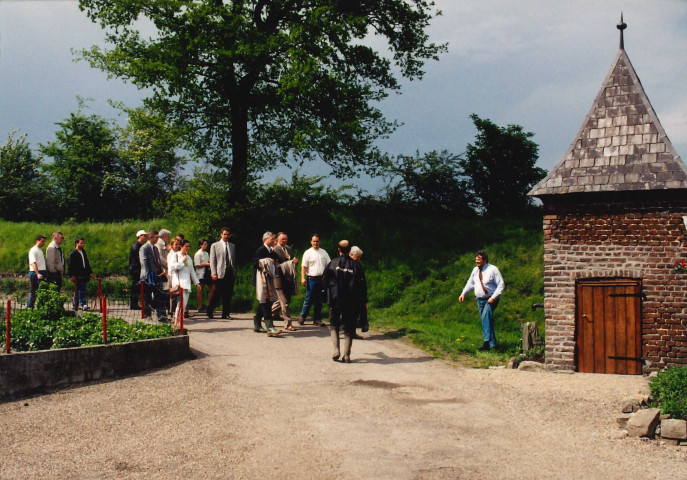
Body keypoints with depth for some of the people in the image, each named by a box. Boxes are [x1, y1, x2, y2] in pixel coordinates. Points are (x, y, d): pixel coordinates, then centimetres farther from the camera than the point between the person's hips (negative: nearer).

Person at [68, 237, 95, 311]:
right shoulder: (72, 253, -6)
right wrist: (72, 275, -16)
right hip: (77, 275, -7)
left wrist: (90, 272, 19)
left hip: (84, 274, 7)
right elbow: (70, 265, -10)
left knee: (79, 290, 11)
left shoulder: (83, 252, 17)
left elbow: (87, 263, 24)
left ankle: (75, 304, 20)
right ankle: (83, 304, -14)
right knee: (81, 290, -11)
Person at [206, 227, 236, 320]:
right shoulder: (215, 245, 6)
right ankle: (209, 311, 9)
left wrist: (234, 272, 11)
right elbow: (212, 260, 1)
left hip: (230, 273, 4)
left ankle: (225, 314, 7)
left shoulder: (232, 246, 18)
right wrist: (213, 273, -8)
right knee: (217, 294, -6)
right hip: (220, 273, -4)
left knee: (228, 295, 2)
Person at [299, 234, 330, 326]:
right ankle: (302, 317, 7)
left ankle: (317, 319, 13)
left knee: (319, 300, 7)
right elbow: (304, 266, -3)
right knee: (309, 299, -5)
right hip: (311, 278, -4)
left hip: (322, 279, 4)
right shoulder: (308, 253, 0)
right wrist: (303, 278, -13)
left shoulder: (323, 252, 11)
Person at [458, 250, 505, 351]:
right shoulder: (475, 270, 8)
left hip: (490, 300, -7)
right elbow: (470, 283, 19)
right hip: (480, 300, 7)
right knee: (485, 320, 7)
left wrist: (493, 297, -21)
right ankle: (492, 344, 15)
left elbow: (501, 285, -12)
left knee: (486, 317, -26)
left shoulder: (493, 269, -11)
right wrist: (463, 293, 6)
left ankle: (487, 342, -31)